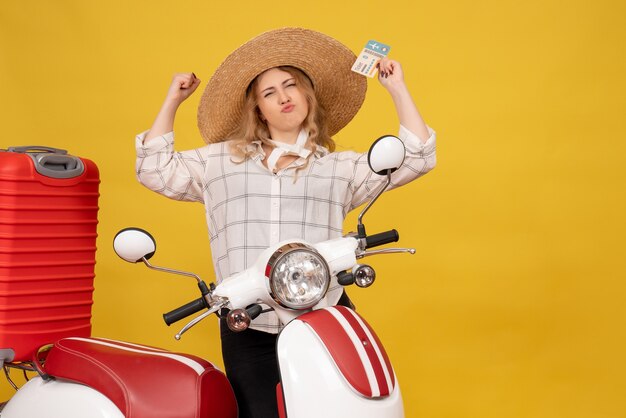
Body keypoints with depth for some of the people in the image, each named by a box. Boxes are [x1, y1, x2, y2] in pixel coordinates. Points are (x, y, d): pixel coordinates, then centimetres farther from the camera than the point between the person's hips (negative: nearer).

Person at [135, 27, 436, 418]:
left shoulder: (342, 167, 14)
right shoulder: (222, 159, 17)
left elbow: (415, 158, 9)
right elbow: (155, 170, 18)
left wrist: (398, 88, 9)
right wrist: (172, 101, 18)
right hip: (248, 329, 1)